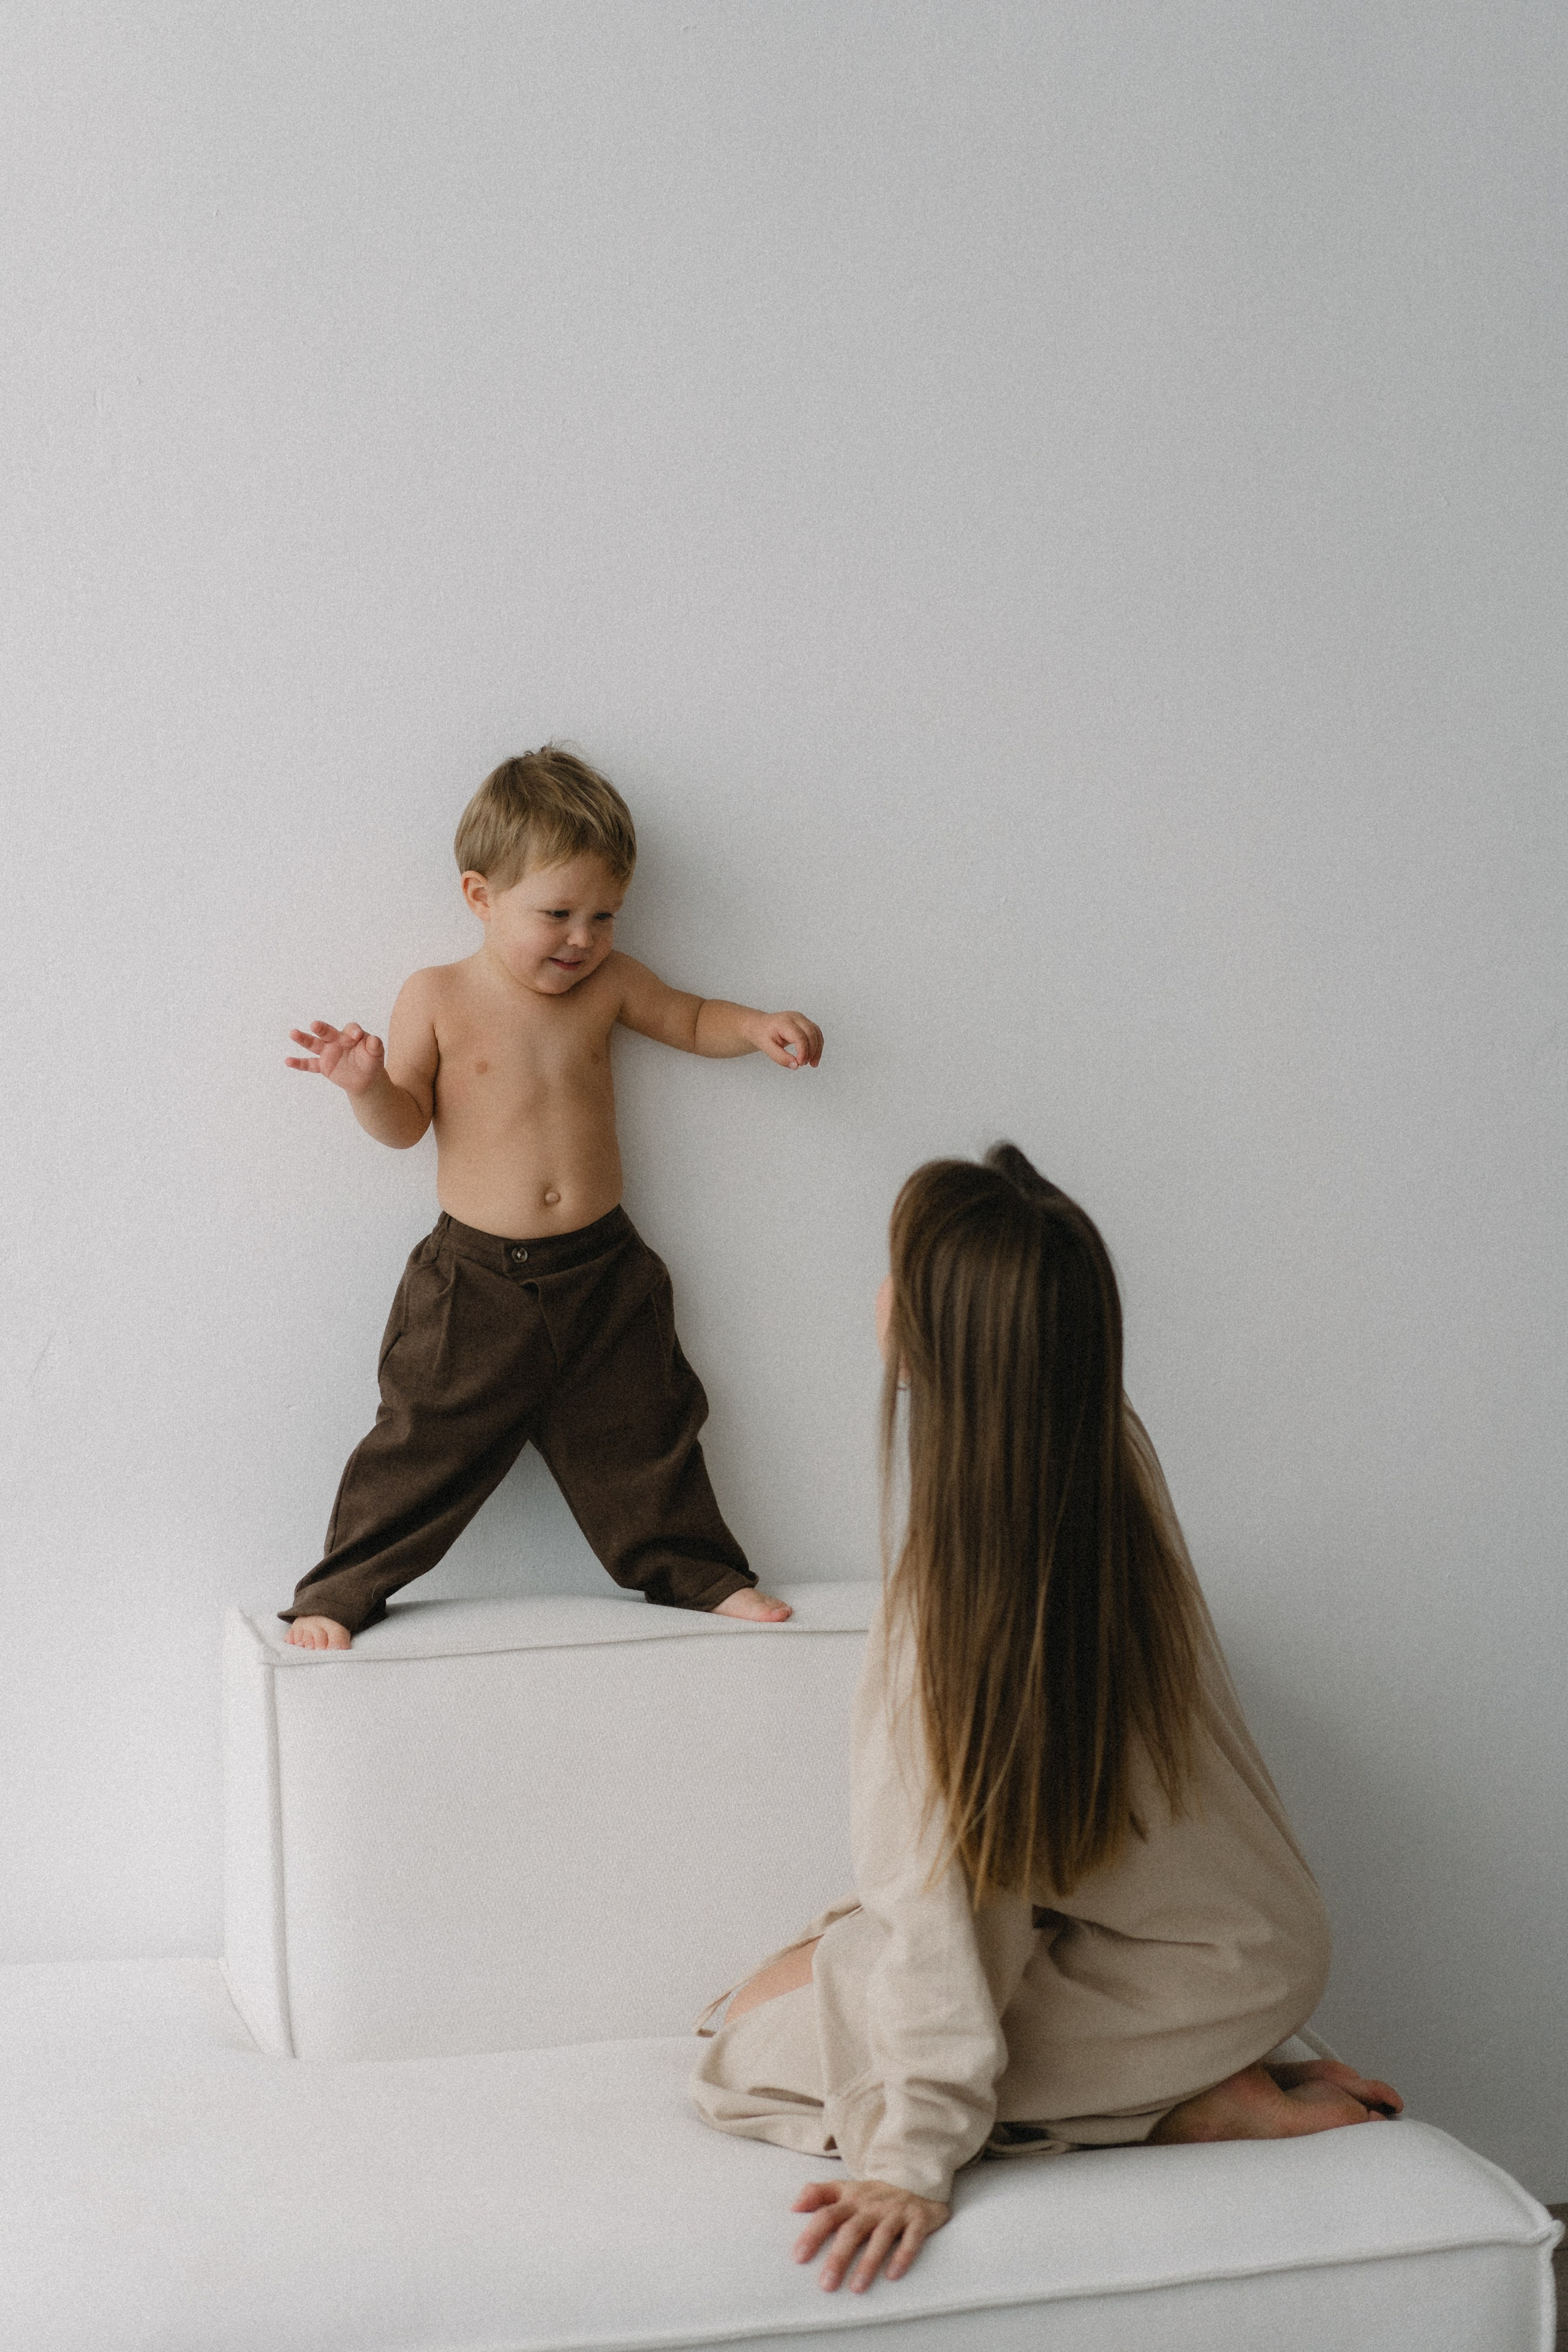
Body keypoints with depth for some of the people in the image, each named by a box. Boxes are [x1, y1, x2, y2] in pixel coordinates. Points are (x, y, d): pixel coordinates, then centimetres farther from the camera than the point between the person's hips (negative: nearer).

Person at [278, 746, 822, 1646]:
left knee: (639, 1437, 13)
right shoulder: (438, 998, -6)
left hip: (603, 1268, 3)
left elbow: (692, 1021, 17)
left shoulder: (608, 983, 2)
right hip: (476, 1277, -3)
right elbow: (406, 1123, -2)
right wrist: (369, 1085, -23)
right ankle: (342, 1590, 12)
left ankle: (701, 1575, 30)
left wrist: (760, 1025, -2)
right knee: (427, 1441, 0)